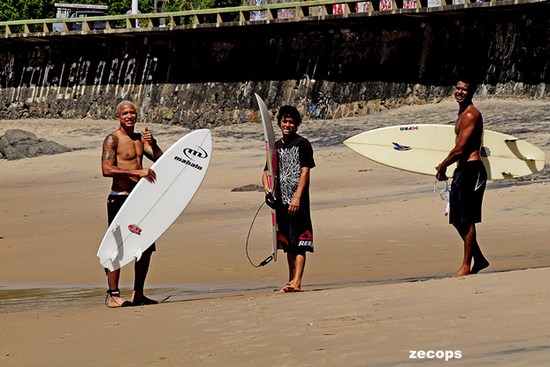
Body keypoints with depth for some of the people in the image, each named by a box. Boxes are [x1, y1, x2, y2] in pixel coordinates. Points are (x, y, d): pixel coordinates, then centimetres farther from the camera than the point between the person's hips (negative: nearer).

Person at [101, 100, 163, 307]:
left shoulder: (140, 139, 14)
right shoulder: (112, 139, -8)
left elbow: (160, 159, 7)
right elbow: (107, 169, -19)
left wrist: (152, 143, -11)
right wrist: (137, 172, -26)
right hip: (120, 198, -8)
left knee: (146, 247, 10)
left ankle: (138, 294, 19)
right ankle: (113, 295, -6)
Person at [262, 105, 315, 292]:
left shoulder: (302, 144, -2)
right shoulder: (276, 146, 17)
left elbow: (305, 172, -9)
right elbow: (267, 172, 18)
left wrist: (297, 197, -18)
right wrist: (266, 186, -5)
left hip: (298, 202, -7)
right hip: (281, 200, 7)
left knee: (298, 242, -12)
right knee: (288, 244, 11)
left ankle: (297, 282, -20)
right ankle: (291, 281, 16)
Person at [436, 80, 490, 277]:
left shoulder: (471, 115, -14)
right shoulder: (463, 113, 18)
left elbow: (459, 149, -17)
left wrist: (443, 165, -4)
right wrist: (445, 166, 16)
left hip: (471, 170, -11)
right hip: (462, 170, 11)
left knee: (467, 220, -6)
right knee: (457, 220, 14)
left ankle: (466, 266, -2)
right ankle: (479, 259, 23)